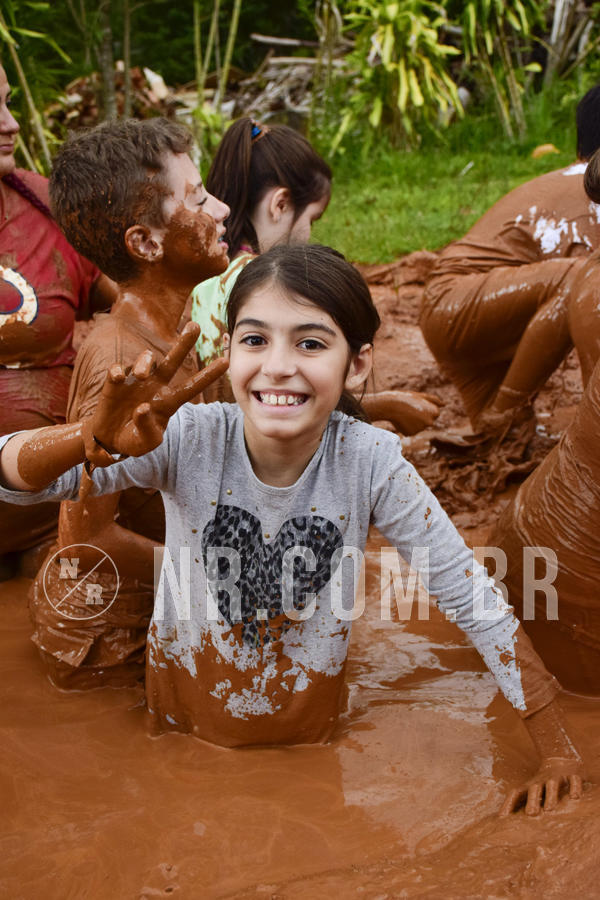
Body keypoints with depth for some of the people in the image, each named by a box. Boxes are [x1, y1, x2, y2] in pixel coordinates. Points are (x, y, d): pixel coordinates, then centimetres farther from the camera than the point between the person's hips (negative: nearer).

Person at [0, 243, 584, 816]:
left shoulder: (371, 462, -24)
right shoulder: (189, 440, -24)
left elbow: (474, 600, -16)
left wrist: (557, 752, -16)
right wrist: (94, 438, -47)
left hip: (305, 732, 0)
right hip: (180, 719, 0)